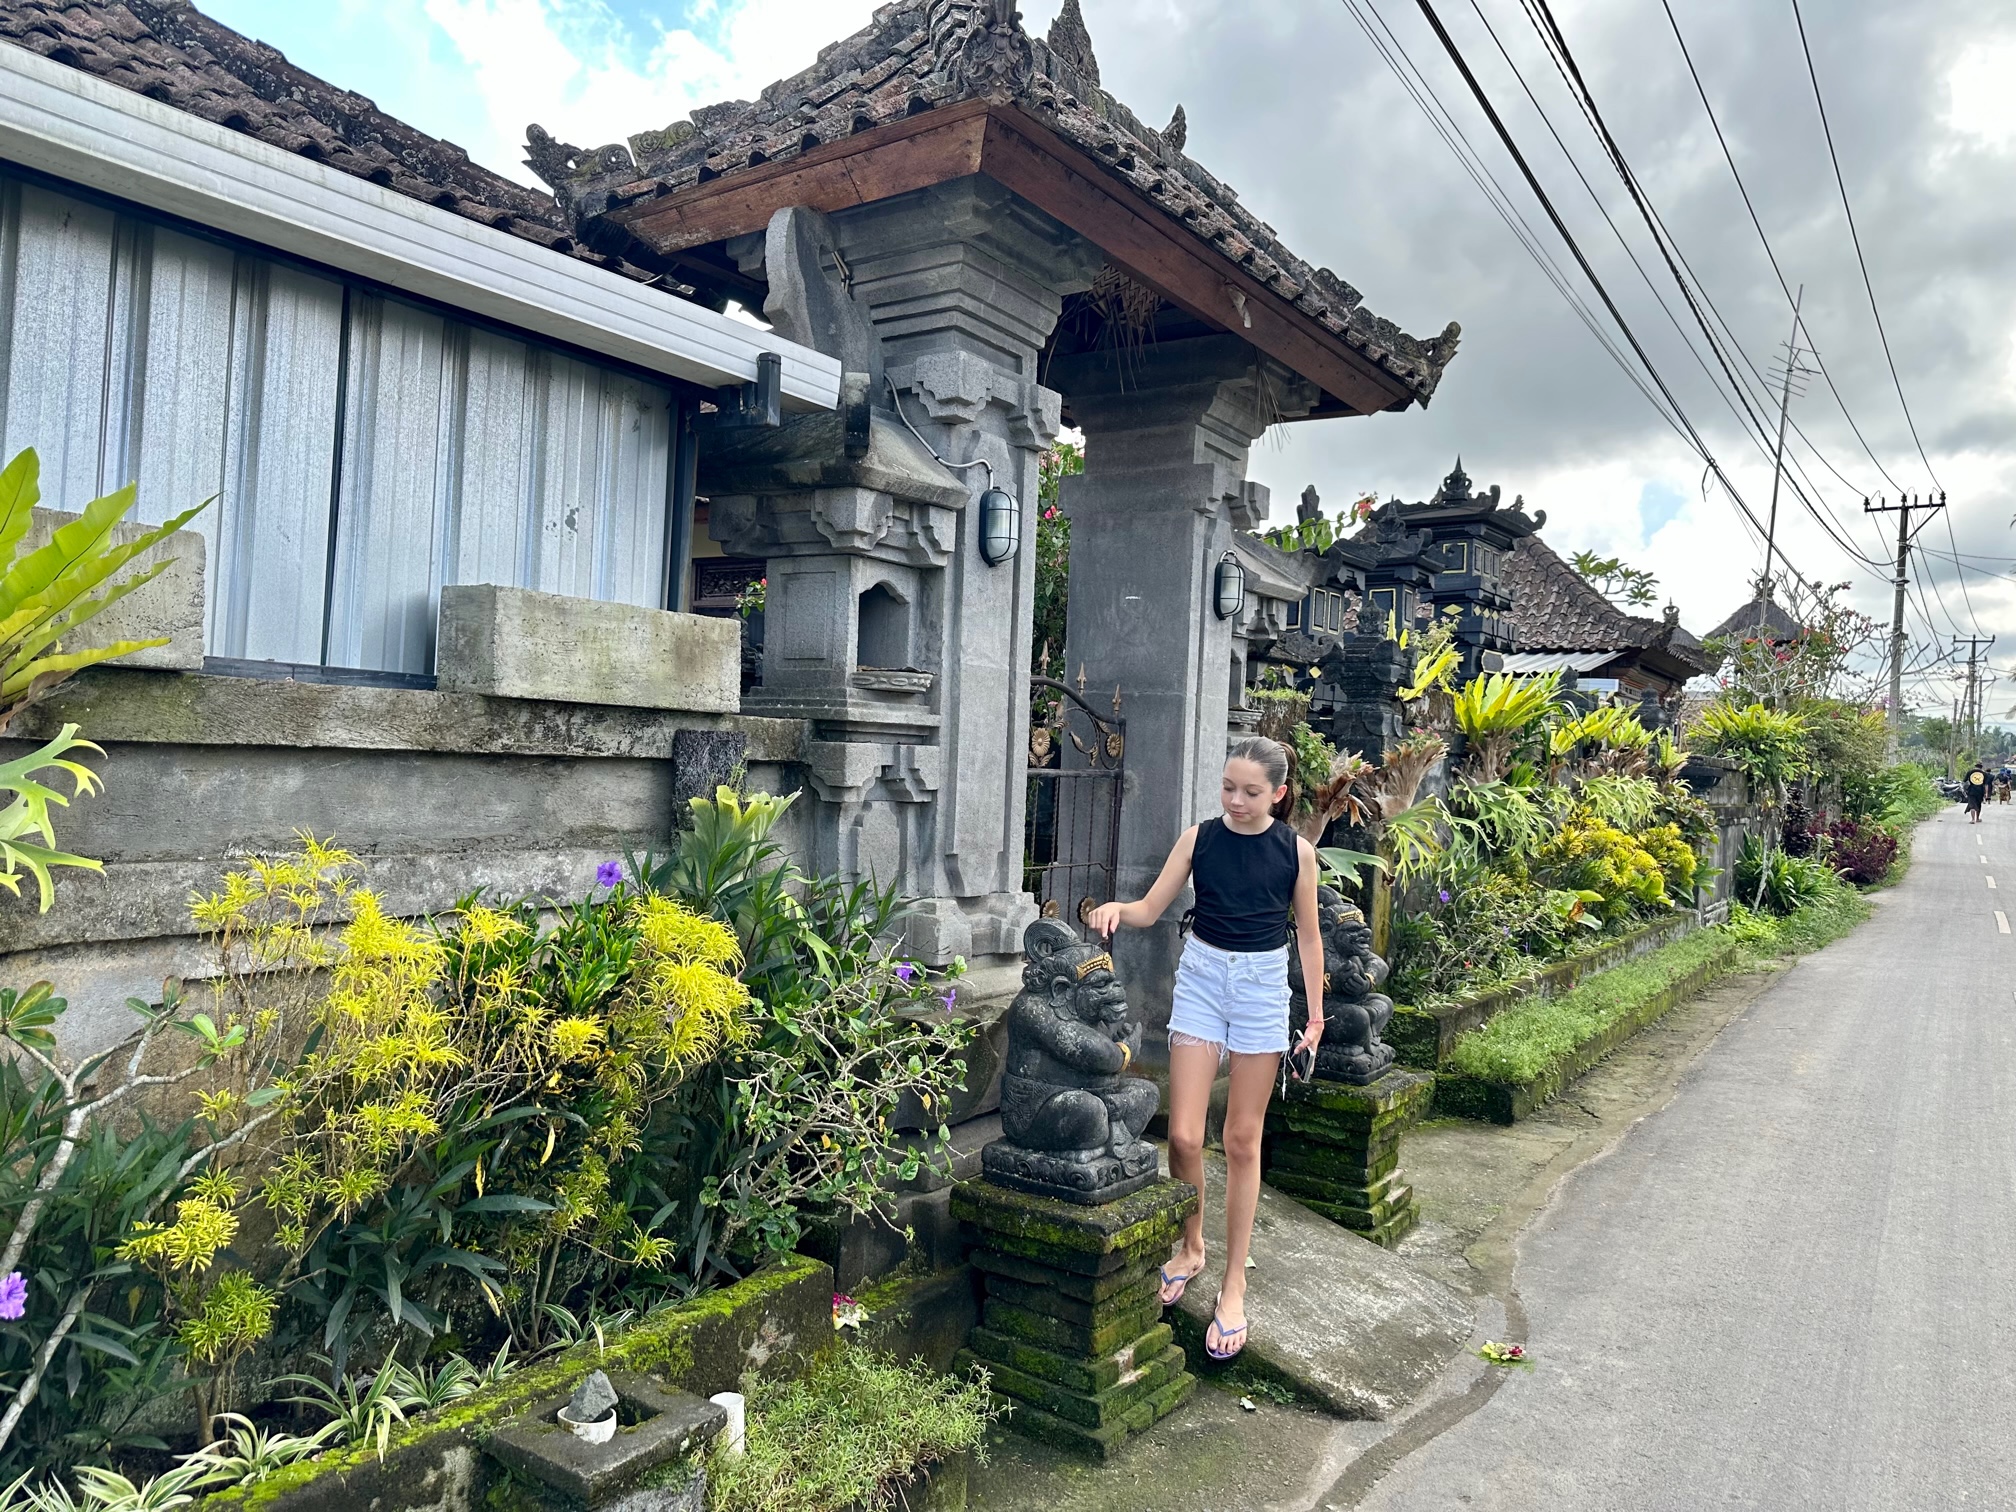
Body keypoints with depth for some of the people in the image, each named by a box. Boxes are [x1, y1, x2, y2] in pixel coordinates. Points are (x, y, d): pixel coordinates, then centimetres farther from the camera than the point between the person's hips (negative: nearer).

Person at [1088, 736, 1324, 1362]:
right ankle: (1190, 1247, 25)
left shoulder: (1296, 851, -3)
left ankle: (1233, 1284, 17)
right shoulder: (1199, 838, -2)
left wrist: (1316, 1014, 4)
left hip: (1263, 986, -1)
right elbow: (1150, 909, 0)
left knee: (1243, 1141, 5)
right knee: (1183, 1134, -3)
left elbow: (1308, 936, 4)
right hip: (1202, 977, 1)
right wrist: (1115, 908, -22)